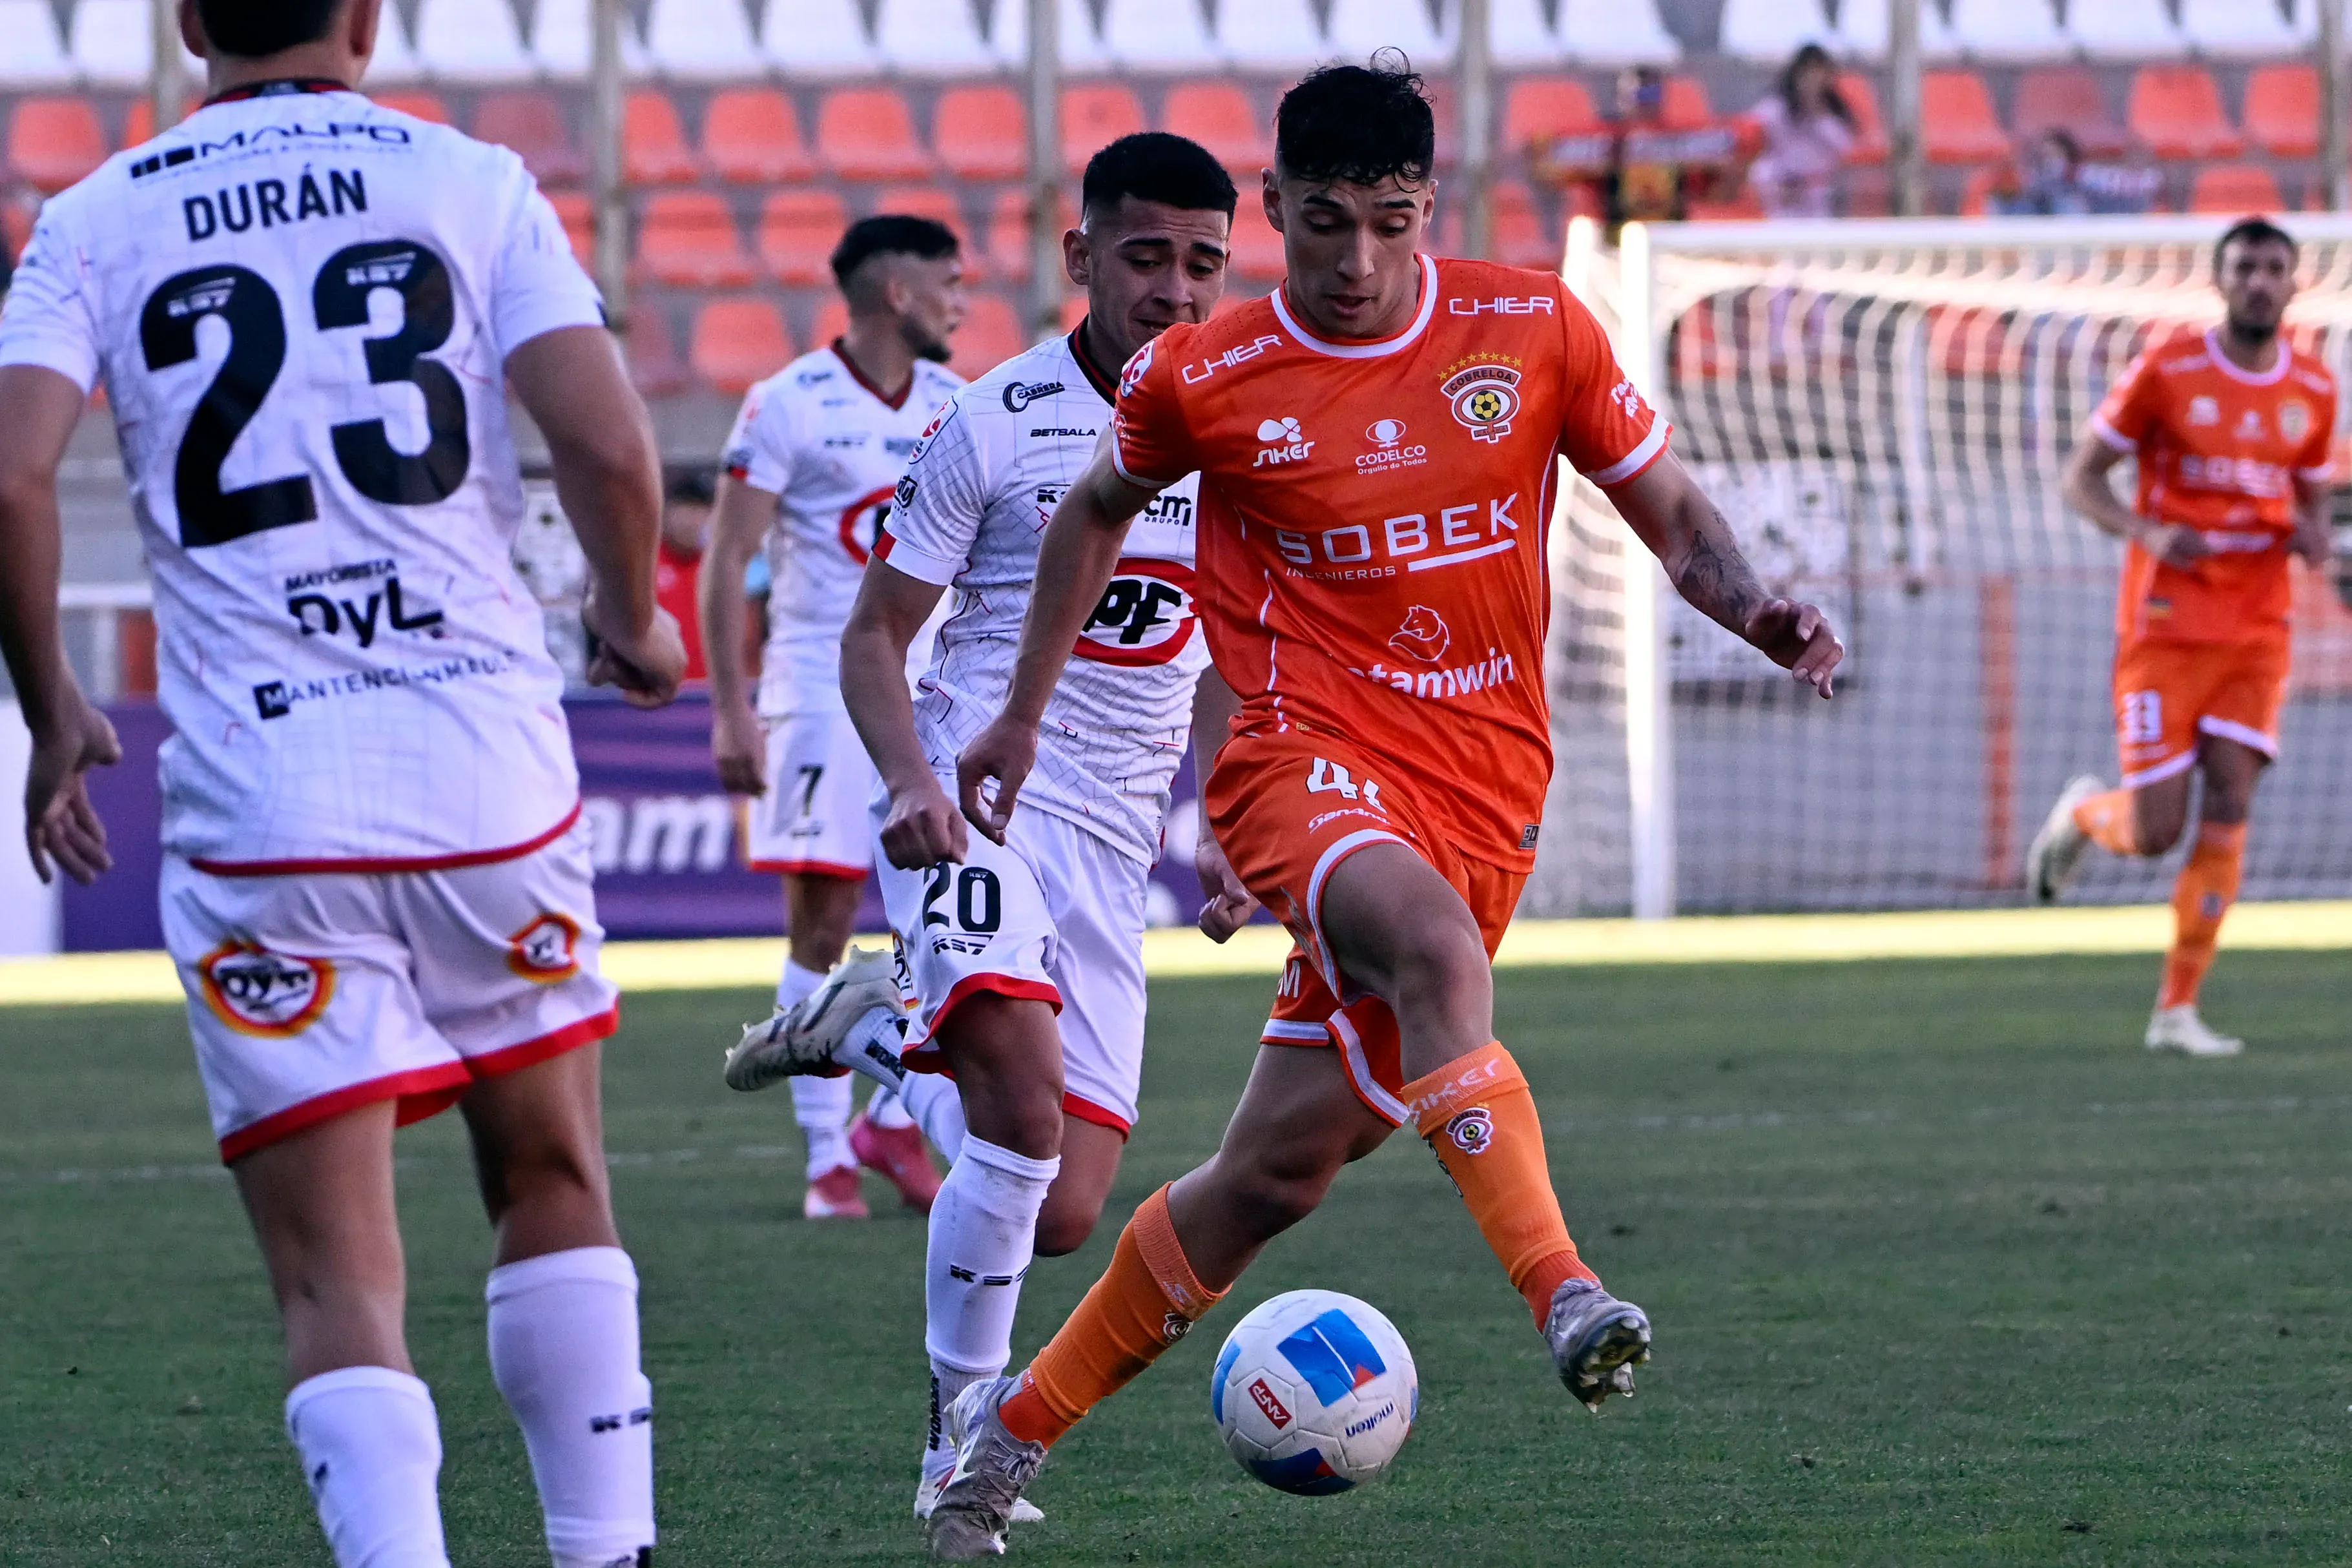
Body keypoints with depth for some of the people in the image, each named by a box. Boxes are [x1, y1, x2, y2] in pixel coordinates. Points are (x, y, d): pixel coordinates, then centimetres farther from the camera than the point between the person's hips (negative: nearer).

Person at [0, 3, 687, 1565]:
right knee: (552, 1183, 21)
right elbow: (611, 452, -5)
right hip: (487, 759, 1)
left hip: (255, 791, -1)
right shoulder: (470, 183, 5)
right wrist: (634, 617, 15)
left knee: (338, 1274, 0)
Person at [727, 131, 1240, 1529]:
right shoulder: (995, 424, -5)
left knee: (1060, 1216, -1)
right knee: (1027, 1118, -30)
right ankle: (964, 1435, -14)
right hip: (977, 805, -5)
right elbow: (874, 636, 0)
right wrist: (912, 782, -18)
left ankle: (888, 1029, 26)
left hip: (1113, 843, 5)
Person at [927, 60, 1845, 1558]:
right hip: (1308, 756, -3)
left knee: (1279, 1168, 5)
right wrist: (1023, 715, 20)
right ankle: (1563, 1294, -47)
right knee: (1435, 941, -38)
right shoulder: (1202, 380, -1)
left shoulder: (1533, 330, 1)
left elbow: (1669, 505, 10)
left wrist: (1753, 608, -10)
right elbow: (1097, 511, 19)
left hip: (1483, 787, 3)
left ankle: (1023, 1417, 23)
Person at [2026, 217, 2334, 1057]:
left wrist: (2315, 538, -5)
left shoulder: (2314, 389, 7)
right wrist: (2147, 533, -19)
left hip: (2256, 631, 3)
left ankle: (2177, 1009, -2)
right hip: (2166, 625, -3)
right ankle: (2084, 813, 31)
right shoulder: (2167, 370, -5)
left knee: (2230, 805, -9)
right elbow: (2081, 476, -1)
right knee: (2153, 832, -6)